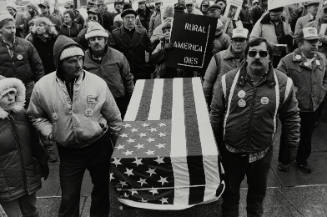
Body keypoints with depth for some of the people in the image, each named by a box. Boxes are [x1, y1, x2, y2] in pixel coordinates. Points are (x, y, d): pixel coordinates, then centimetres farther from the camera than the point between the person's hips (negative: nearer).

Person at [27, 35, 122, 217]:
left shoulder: (97, 83, -13)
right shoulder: (43, 87, -11)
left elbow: (114, 117, -2)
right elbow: (36, 115, 8)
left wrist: (118, 145, 5)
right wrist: (49, 133, -8)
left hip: (99, 146, 0)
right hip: (68, 152, 0)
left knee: (102, 190, 20)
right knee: (68, 199, 11)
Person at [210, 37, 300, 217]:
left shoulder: (283, 83, -9)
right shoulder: (228, 80, -9)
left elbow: (291, 116, 1)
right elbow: (216, 113, -2)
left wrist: (292, 144, 3)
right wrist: (212, 142, 1)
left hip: (262, 153, 1)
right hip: (230, 150, 0)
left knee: (258, 190, 24)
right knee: (230, 190, 20)